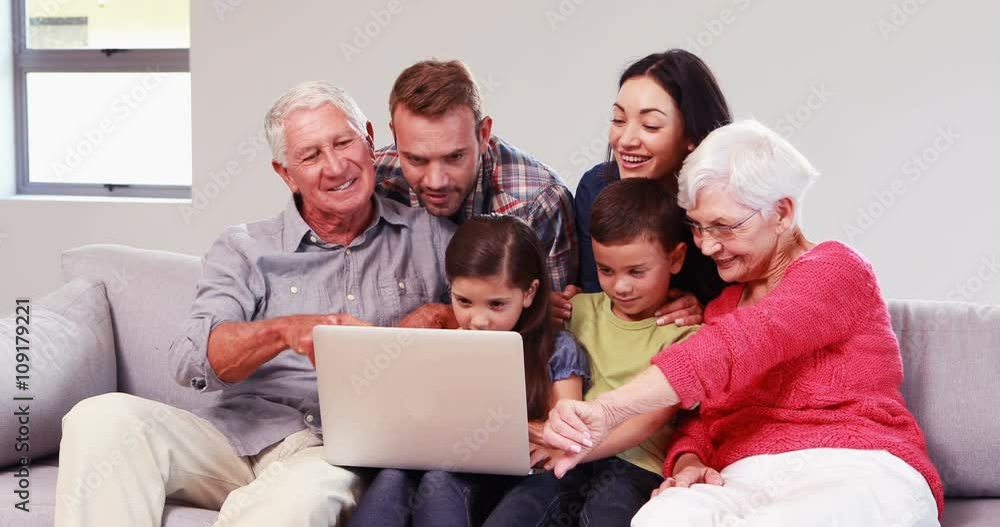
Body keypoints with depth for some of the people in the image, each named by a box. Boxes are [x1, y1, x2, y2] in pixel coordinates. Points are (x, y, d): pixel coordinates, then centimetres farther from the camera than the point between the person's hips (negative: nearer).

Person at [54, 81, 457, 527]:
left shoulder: (430, 238, 13)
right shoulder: (245, 250, 12)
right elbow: (191, 360, -3)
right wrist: (286, 331, -22)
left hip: (344, 453, -2)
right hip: (240, 434, 3)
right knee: (102, 418, -25)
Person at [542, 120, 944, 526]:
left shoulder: (835, 269, 1)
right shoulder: (721, 306, 24)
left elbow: (740, 344, -18)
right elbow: (700, 421, 21)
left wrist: (609, 410, -30)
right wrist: (687, 464, -6)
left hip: (857, 473, -4)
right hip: (750, 482, 4)